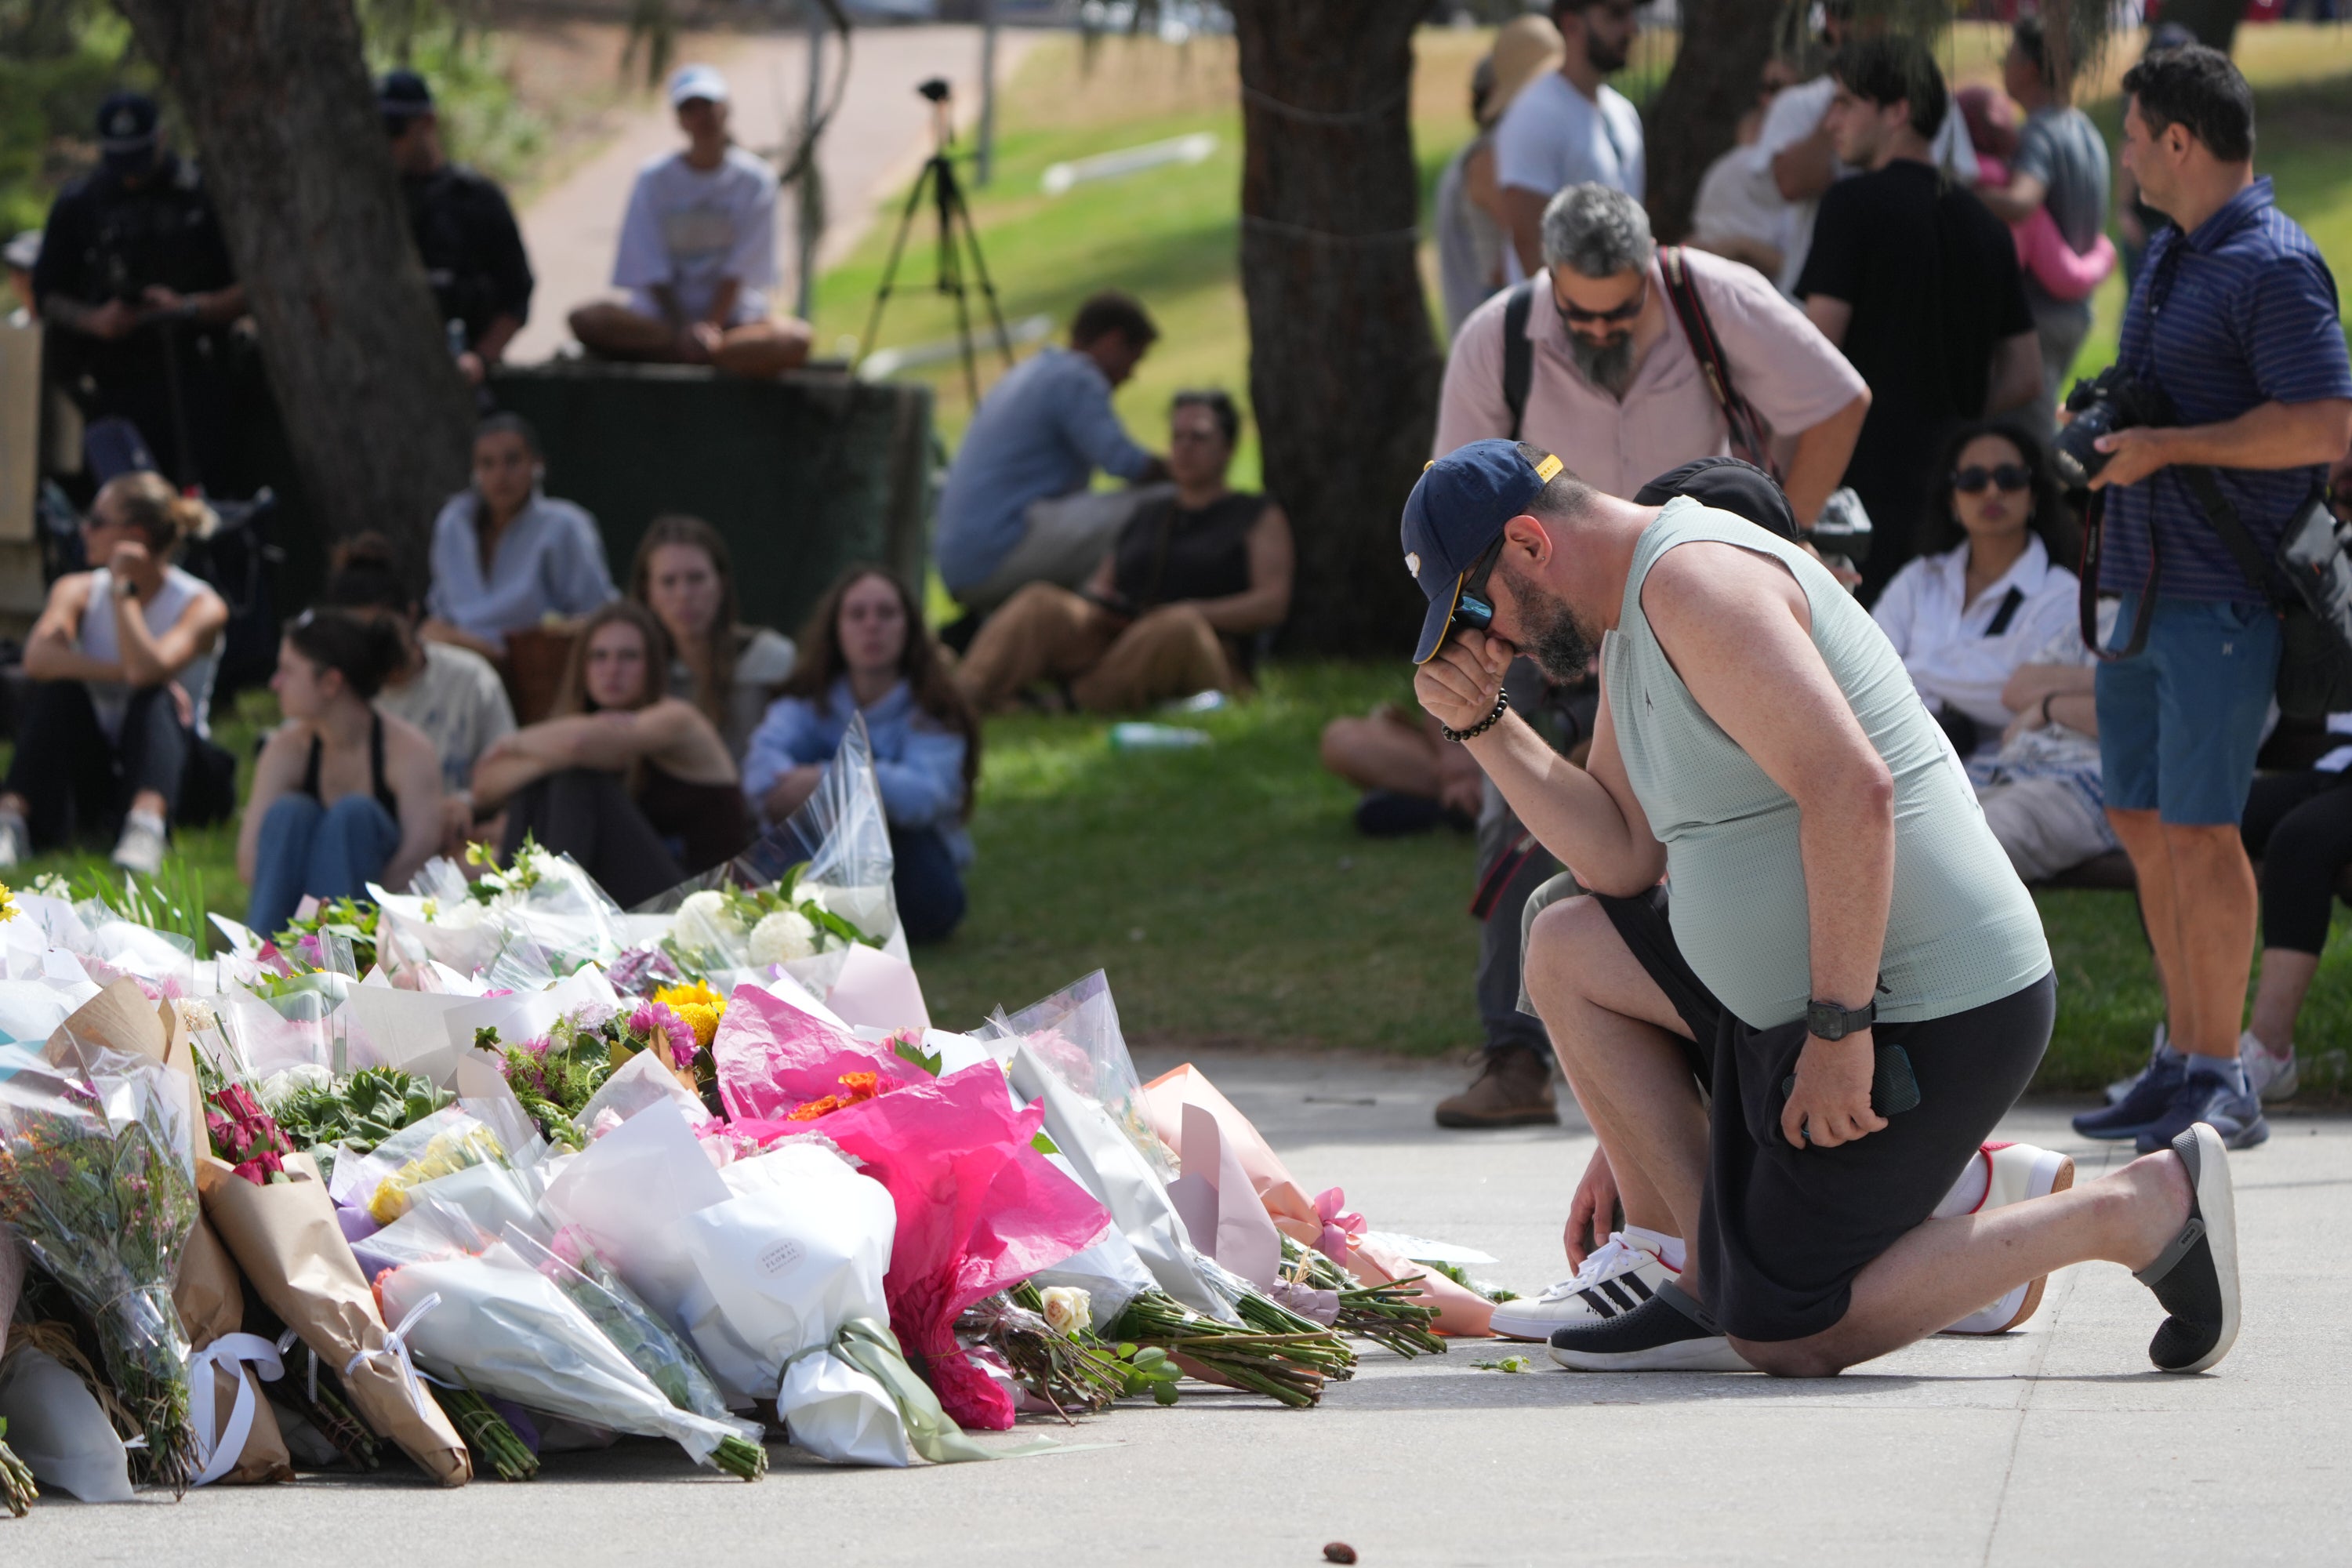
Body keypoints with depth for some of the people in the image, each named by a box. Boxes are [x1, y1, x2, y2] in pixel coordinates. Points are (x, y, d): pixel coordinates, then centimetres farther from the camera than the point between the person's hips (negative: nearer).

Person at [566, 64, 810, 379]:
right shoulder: (655, 179, 4)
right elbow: (652, 270, -3)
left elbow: (740, 269, -5)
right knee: (587, 319, -29)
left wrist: (711, 326, -19)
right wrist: (682, 329, -18)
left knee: (796, 339, -32)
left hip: (732, 314, -1)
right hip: (660, 314, 1)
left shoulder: (754, 180, 3)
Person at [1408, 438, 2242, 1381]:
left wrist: (1838, 1028, -26)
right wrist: (1482, 724, 7)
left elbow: (1851, 788, -27)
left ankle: (2149, 1210, -4)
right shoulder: (1630, 620, 16)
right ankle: (1705, 1275, 9)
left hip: (1923, 1018, -10)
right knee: (1568, 951, 15)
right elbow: (1626, 859, 14)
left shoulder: (1693, 580, -17)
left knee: (1784, 1340, -5)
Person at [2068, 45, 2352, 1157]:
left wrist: (2165, 447, -20)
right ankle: (2185, 1064, 20)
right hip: (2147, 591, 10)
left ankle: (2221, 1084, -1)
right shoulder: (2167, 256, 16)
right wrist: (2104, 429, 10)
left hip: (2225, 597, -10)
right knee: (2142, 818, 12)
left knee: (2197, 827, -8)